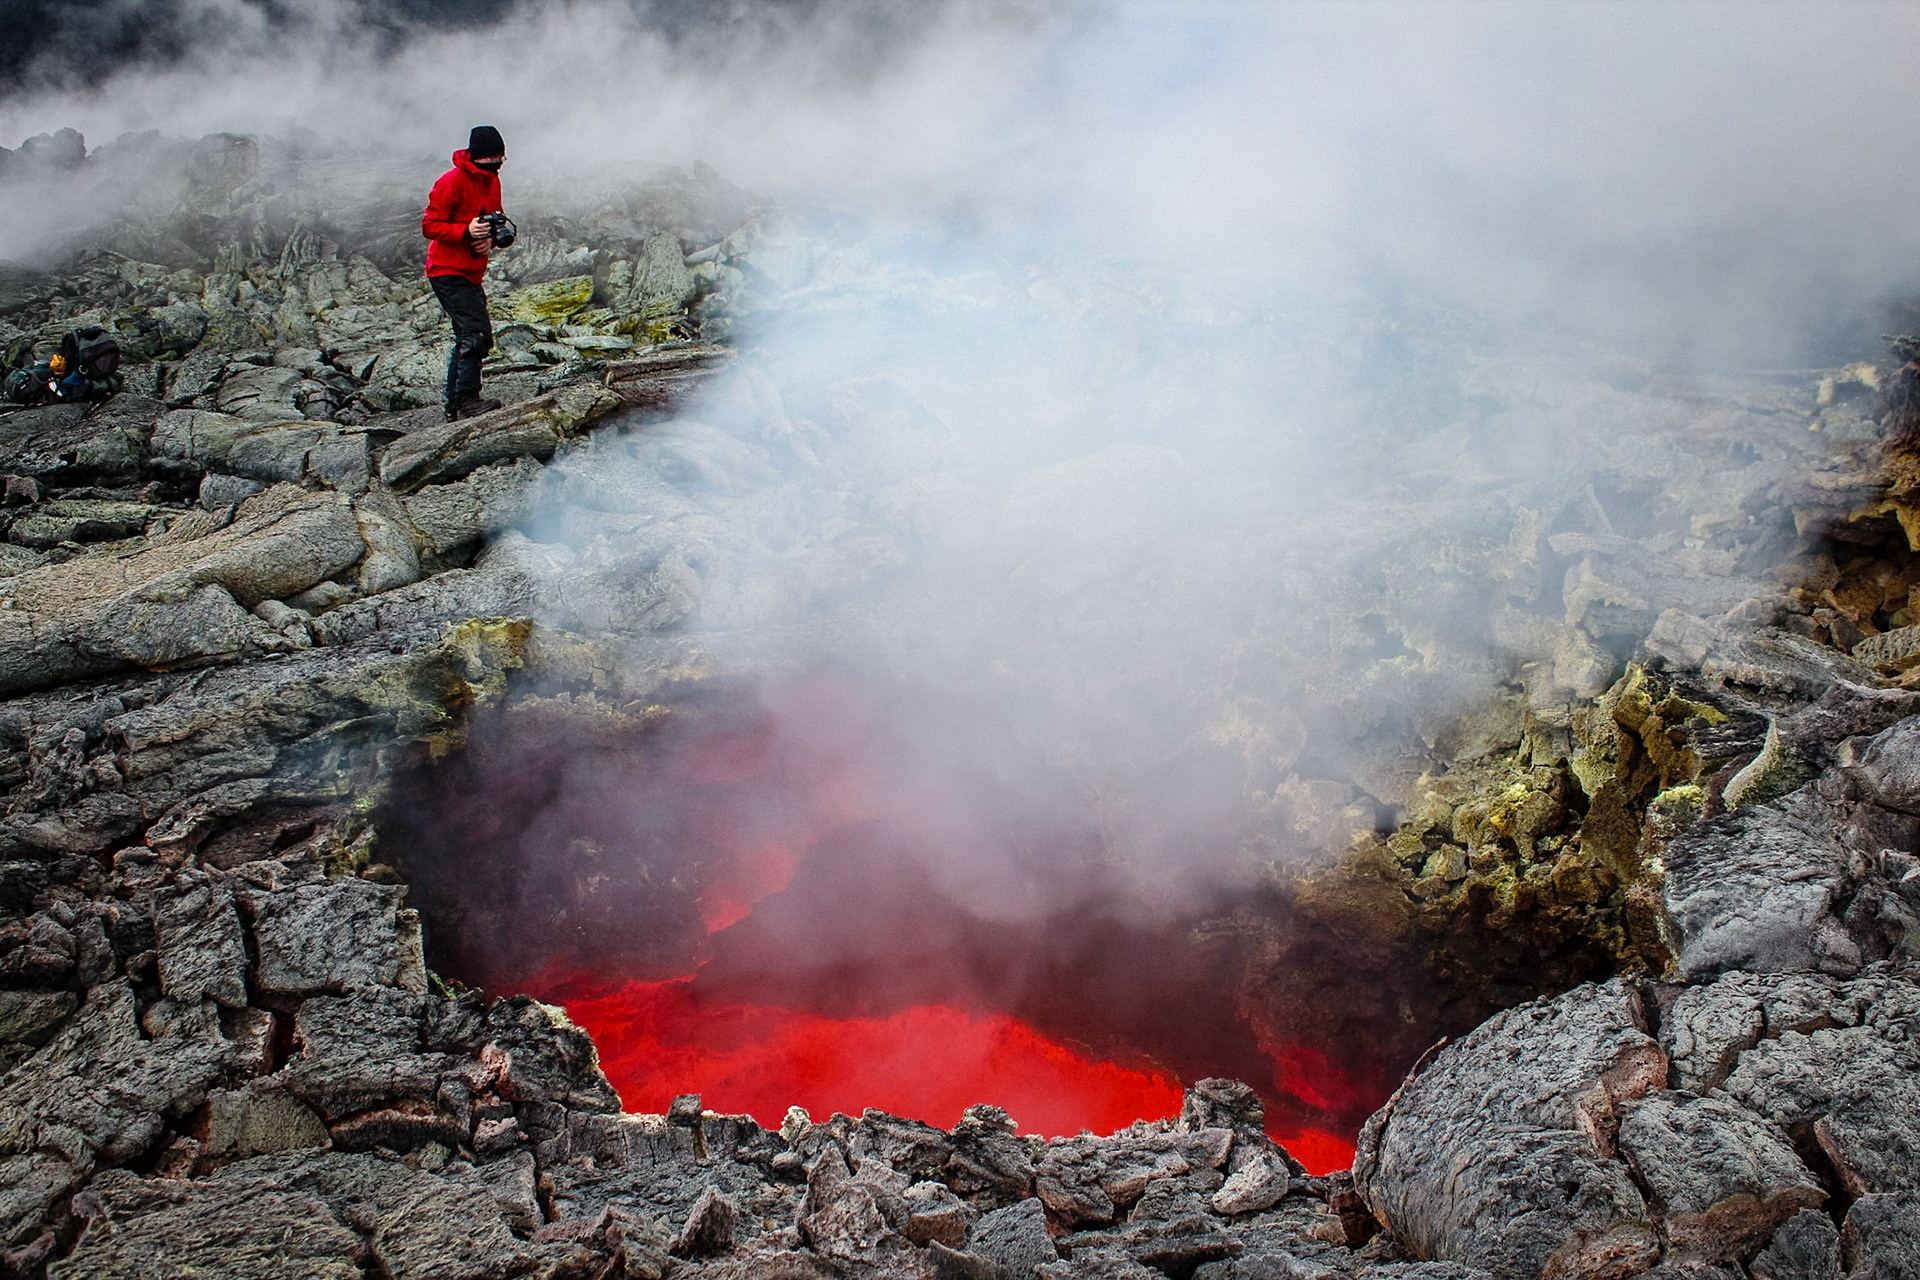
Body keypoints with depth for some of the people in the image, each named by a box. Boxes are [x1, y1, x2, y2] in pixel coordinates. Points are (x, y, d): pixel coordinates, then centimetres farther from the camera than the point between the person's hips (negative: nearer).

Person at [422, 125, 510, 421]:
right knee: (477, 332, -21)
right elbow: (429, 226, -14)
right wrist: (466, 232, -29)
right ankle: (467, 399, -20)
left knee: (467, 339, 12)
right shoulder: (452, 181, -14)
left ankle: (454, 406, 19)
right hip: (448, 271, -9)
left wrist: (490, 238, -5)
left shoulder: (492, 180, 10)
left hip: (472, 273, 9)